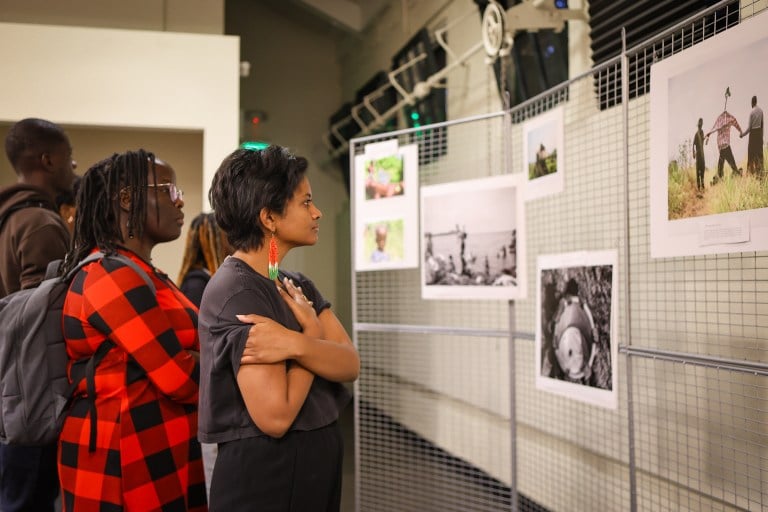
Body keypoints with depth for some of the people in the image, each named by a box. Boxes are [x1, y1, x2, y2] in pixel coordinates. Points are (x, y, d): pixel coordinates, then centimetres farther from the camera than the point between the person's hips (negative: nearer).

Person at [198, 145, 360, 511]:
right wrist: (312, 335, -12)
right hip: (265, 473, -8)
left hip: (315, 463, 8)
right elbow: (275, 415, -24)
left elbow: (350, 364, -6)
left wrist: (295, 344, -25)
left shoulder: (297, 286, 8)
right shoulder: (236, 292, -18)